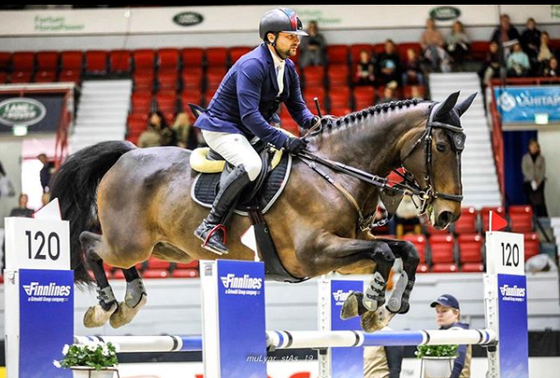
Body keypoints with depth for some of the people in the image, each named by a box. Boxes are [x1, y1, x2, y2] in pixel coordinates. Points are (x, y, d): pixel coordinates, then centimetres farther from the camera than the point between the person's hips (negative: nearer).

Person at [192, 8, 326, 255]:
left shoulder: (288, 68, 6)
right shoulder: (253, 65, -24)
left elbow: (297, 106, 9)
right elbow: (249, 115, -31)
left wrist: (312, 122, -15)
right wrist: (283, 141, -35)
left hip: (249, 132, 10)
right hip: (221, 128, -10)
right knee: (251, 165, -35)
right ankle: (211, 225, -28)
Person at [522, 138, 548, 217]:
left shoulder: (541, 158, 6)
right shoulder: (525, 158, 4)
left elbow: (543, 170, 2)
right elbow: (524, 170, -2)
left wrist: (538, 181, -11)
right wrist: (532, 181, -12)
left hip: (539, 183, 0)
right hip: (528, 182, 0)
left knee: (540, 201, -9)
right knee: (531, 201, -4)